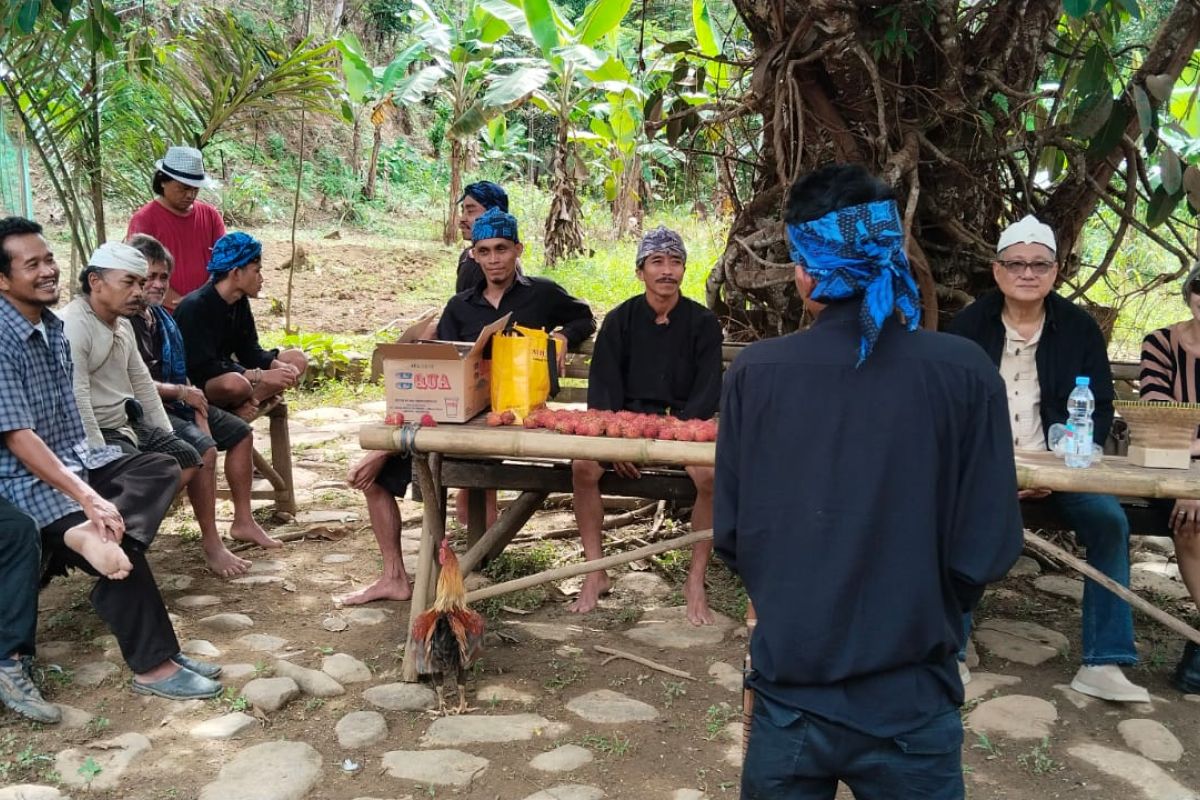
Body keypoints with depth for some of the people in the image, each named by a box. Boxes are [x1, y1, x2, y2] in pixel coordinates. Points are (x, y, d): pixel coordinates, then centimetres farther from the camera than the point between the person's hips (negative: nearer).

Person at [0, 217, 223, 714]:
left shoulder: (52, 325, 8)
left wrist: (89, 486, 6)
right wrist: (88, 497, -30)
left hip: (75, 457, 9)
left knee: (161, 469, -6)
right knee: (121, 562, -21)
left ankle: (93, 536, -30)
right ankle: (153, 666, -7)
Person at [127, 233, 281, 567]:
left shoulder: (161, 318, 12)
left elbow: (181, 374, 12)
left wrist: (198, 409, -2)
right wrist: (181, 393, -14)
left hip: (173, 404, 10)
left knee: (241, 432, 10)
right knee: (203, 448, -31)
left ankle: (243, 521, 15)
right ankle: (211, 543, -23)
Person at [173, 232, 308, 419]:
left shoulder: (240, 302, 5)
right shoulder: (195, 307, -21)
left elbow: (250, 351, 6)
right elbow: (204, 368, -27)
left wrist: (280, 367, -15)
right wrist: (261, 376, -29)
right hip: (193, 385, -9)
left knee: (297, 360, -2)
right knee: (236, 383, -42)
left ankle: (247, 405, -21)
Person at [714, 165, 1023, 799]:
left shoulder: (755, 373, -11)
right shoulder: (963, 372, -13)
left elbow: (731, 535, -5)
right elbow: (987, 548, -10)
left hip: (791, 688, 1)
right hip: (909, 696, -1)